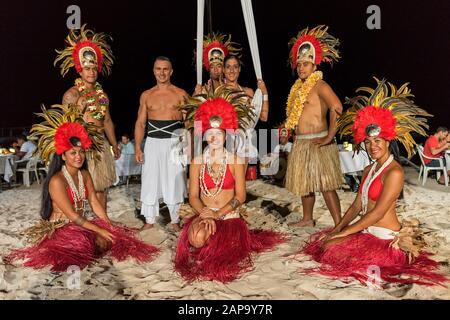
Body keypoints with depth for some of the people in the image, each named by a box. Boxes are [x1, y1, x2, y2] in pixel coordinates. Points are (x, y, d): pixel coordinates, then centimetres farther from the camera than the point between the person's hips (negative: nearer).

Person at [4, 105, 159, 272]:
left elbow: (95, 203, 1)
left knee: (108, 240, -15)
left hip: (81, 224, 6)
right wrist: (99, 230, -23)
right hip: (59, 229, -6)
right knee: (100, 242, -25)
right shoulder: (57, 181, -21)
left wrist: (110, 226, -8)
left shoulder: (84, 174, 2)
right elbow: (72, 215, -23)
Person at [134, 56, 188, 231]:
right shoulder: (146, 95, 9)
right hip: (153, 143, 2)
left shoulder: (180, 94, 2)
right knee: (150, 182, 5)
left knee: (174, 183, 2)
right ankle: (149, 221, 19)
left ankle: (175, 221, 16)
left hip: (174, 143, -2)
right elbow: (140, 123, 9)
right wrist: (137, 148, 1)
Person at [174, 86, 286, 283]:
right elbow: (193, 196, -1)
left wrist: (218, 214, -17)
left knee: (226, 253, -23)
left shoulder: (235, 160, 1)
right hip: (203, 215, 0)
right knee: (197, 238, -32)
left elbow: (240, 196, -4)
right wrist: (206, 215, -20)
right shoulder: (197, 161, 3)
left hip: (230, 216, 0)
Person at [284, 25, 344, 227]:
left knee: (326, 185, -8)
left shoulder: (320, 85, -11)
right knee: (304, 183, 17)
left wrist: (329, 137, -24)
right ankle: (307, 219, 31)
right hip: (301, 143, 9)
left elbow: (337, 107, -27)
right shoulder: (299, 87, 15)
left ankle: (339, 224, -2)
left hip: (317, 143, -9)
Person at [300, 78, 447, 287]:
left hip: (384, 238, -9)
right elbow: (357, 205, 10)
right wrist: (336, 229, 0)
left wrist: (343, 233, -17)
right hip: (366, 231, 9)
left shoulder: (394, 172, -17)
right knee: (320, 240, 4)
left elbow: (378, 212, -21)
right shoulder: (369, 170, 11)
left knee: (329, 246, -19)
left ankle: (374, 267, -1)